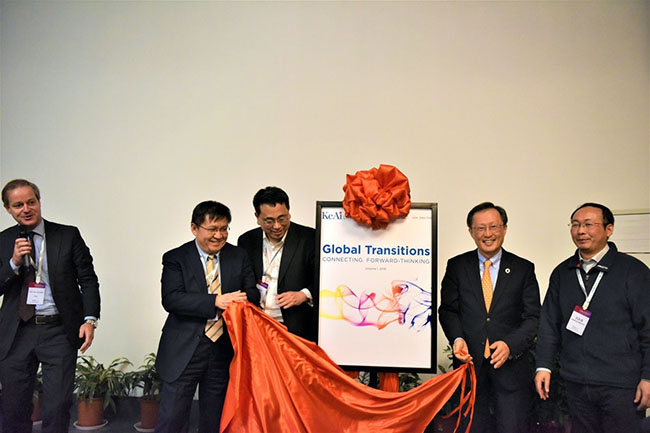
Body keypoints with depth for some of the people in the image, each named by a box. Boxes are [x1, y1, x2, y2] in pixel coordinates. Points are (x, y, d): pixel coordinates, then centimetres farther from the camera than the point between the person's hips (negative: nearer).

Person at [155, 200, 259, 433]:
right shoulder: (175, 258, -3)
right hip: (185, 351, -3)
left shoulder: (239, 257, 7)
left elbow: (252, 293, 5)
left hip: (225, 350, 3)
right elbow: (171, 299, -15)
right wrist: (216, 302, -26)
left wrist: (241, 301, -19)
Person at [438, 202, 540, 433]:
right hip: (470, 363, 1)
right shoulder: (456, 266, 5)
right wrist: (457, 339, -13)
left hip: (511, 364, 0)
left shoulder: (523, 269, 4)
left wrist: (510, 344, -14)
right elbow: (448, 309, 5)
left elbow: (533, 317, 1)